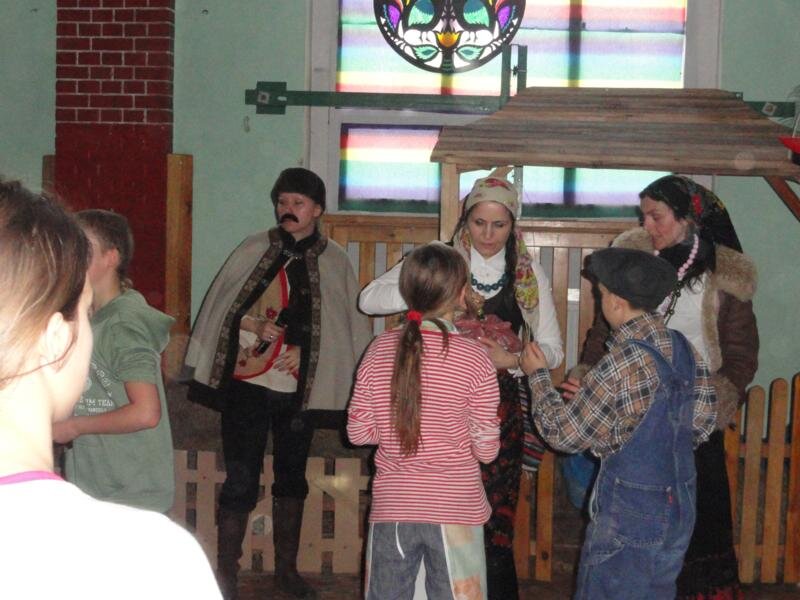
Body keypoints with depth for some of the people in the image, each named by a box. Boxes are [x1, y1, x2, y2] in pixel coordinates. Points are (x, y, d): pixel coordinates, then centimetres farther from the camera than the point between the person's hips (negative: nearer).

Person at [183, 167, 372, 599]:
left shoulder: (334, 261, 2)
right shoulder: (253, 251, 0)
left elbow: (351, 326, 5)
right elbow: (219, 308, 1)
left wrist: (303, 351, -5)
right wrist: (255, 326, -14)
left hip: (298, 386, 2)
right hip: (246, 382, -2)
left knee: (292, 477, 15)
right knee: (240, 479, -5)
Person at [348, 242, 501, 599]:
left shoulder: (380, 350, -4)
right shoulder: (473, 359, -12)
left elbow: (359, 432, 1)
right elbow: (486, 450, -9)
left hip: (390, 508, 3)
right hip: (454, 512, -3)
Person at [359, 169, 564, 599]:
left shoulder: (528, 274, 8)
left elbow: (551, 349, 6)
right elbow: (369, 299, -9)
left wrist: (511, 358, -15)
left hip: (500, 406, 1)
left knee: (496, 526, -1)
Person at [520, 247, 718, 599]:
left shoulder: (621, 365, -23)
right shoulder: (684, 349, -1)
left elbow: (564, 434, -15)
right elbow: (702, 424, 9)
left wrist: (537, 375, 0)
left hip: (630, 517, -7)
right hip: (680, 507, 7)